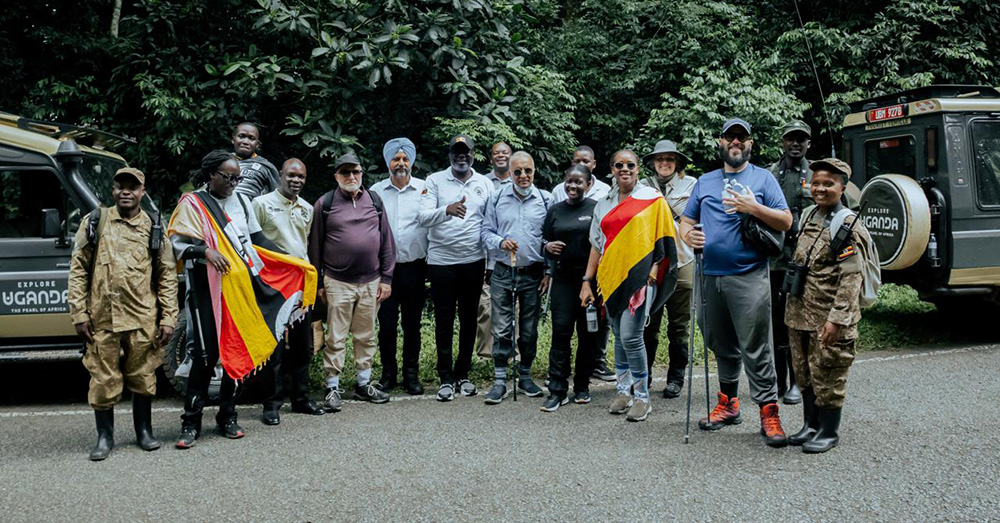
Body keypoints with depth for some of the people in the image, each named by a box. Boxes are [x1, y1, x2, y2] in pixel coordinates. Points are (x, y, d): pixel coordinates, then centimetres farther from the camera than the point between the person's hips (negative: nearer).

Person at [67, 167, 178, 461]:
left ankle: (144, 431, 25)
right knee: (103, 380, 4)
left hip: (142, 319, 0)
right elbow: (78, 270, 6)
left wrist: (168, 318, 0)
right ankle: (105, 437, 19)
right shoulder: (94, 223, 7)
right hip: (102, 318, 0)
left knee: (142, 377, 8)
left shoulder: (154, 228, 7)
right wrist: (79, 314, -1)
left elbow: (167, 276, 7)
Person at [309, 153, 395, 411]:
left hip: (371, 282, 3)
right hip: (337, 283, -3)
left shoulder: (375, 201, 8)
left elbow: (386, 240, 10)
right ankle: (333, 388, 9)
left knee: (366, 336, 11)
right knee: (336, 339, 0)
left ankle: (364, 384, 23)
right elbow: (315, 246, 2)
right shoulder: (324, 204, 0)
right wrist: (318, 283, 0)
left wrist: (386, 278, 5)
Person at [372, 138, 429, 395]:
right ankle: (388, 373, 18)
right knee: (386, 323, 4)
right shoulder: (376, 191, 6)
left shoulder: (424, 189, 2)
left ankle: (411, 373, 19)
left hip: (414, 266, -1)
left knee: (412, 323, 7)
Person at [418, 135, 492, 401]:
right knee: (444, 321, 2)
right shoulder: (435, 181, 1)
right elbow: (423, 217, -11)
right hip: (441, 260, -2)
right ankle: (446, 377, 10)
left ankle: (463, 374, 22)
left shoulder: (485, 184, 8)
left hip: (473, 260, 2)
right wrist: (447, 210, -31)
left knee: (469, 319, 10)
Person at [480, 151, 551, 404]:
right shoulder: (497, 198, 4)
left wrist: (548, 272, 0)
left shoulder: (545, 200, 3)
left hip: (533, 274, 0)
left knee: (529, 330, 9)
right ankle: (500, 380, 5)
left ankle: (525, 376, 23)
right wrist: (500, 242, -13)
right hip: (503, 272, 0)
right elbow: (486, 231, 8)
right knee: (501, 329, -2)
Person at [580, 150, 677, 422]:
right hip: (611, 278, 5)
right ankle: (624, 390, 21)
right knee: (619, 337, 10)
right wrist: (587, 282, 11)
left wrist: (653, 272, -10)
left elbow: (661, 238, 1)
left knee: (630, 337, -11)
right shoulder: (603, 204, 16)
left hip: (640, 276, -5)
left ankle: (642, 397, 0)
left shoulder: (652, 199, 3)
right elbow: (596, 244, 16)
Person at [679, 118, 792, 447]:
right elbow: (686, 221, 18)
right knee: (723, 346, 13)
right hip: (711, 276, 5)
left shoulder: (763, 178, 5)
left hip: (749, 277, -4)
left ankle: (769, 413, -4)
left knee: (756, 349, -8)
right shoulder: (704, 182, 17)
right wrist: (688, 236, -5)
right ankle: (728, 404, 25)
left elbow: (786, 222, -1)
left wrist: (753, 208, -15)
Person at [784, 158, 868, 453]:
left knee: (827, 374, 2)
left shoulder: (848, 226, -12)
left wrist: (837, 318, -21)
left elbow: (851, 277, -17)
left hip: (828, 316, -7)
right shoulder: (808, 215, 10)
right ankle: (811, 424, 29)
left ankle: (829, 432, 17)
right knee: (804, 371, 15)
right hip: (800, 312, 7)